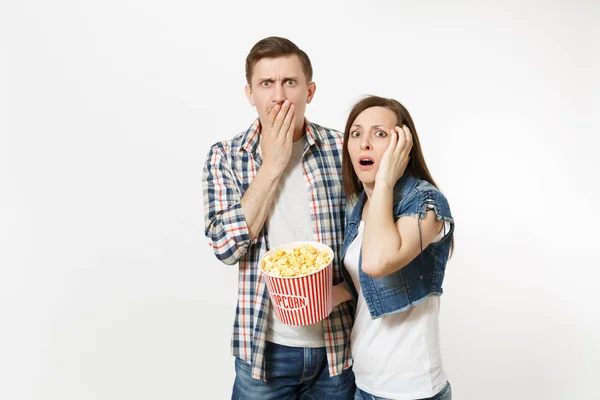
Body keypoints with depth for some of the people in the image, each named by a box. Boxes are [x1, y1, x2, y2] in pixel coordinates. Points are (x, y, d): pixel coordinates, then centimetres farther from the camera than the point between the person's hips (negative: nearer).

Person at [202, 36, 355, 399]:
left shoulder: (342, 149, -4)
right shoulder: (225, 157, -4)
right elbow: (227, 246, -15)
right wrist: (272, 165, -16)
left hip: (338, 344, 1)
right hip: (265, 345, 0)